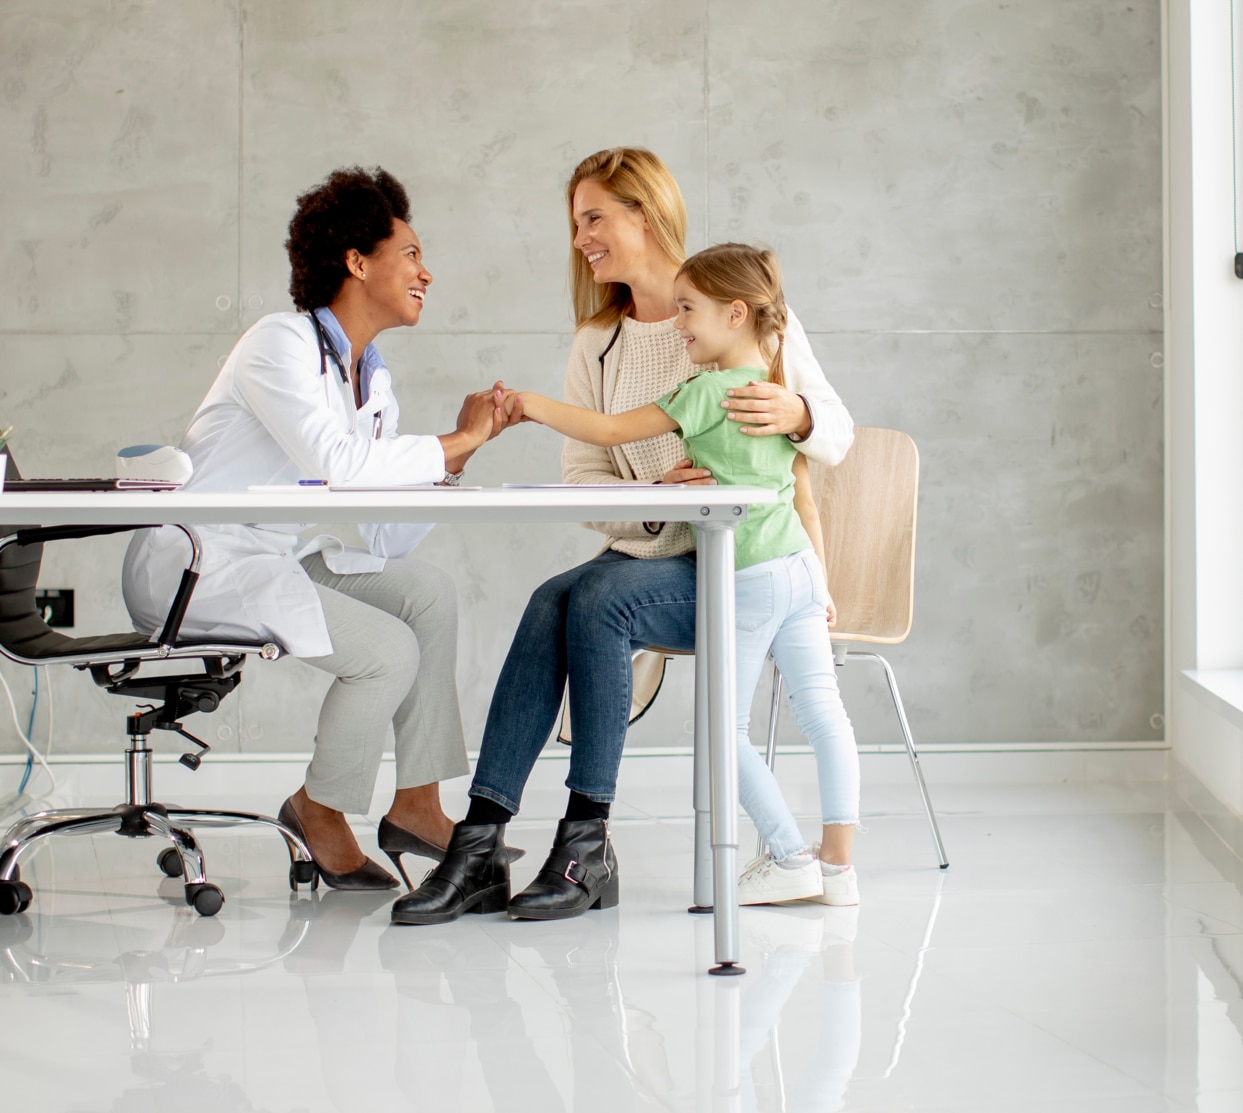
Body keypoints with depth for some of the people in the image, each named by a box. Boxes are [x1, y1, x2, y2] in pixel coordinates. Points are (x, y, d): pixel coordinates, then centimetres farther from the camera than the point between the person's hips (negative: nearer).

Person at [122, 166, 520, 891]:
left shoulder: (374, 379, 11)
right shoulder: (281, 344, -14)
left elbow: (383, 540, 4)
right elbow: (338, 464, -30)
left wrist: (459, 452, -7)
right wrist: (457, 442, -19)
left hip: (279, 558, 9)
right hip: (190, 564, -9)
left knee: (428, 593, -1)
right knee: (388, 650, -18)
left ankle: (417, 805, 5)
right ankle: (319, 811, 5)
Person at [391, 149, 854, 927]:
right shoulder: (597, 345, 13)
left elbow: (838, 433, -6)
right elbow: (581, 479, 5)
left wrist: (794, 414, -30)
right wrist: (657, 501, -17)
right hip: (647, 556, 4)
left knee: (597, 600, -30)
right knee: (553, 602, -26)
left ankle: (588, 847, -27)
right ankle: (480, 847, -31)